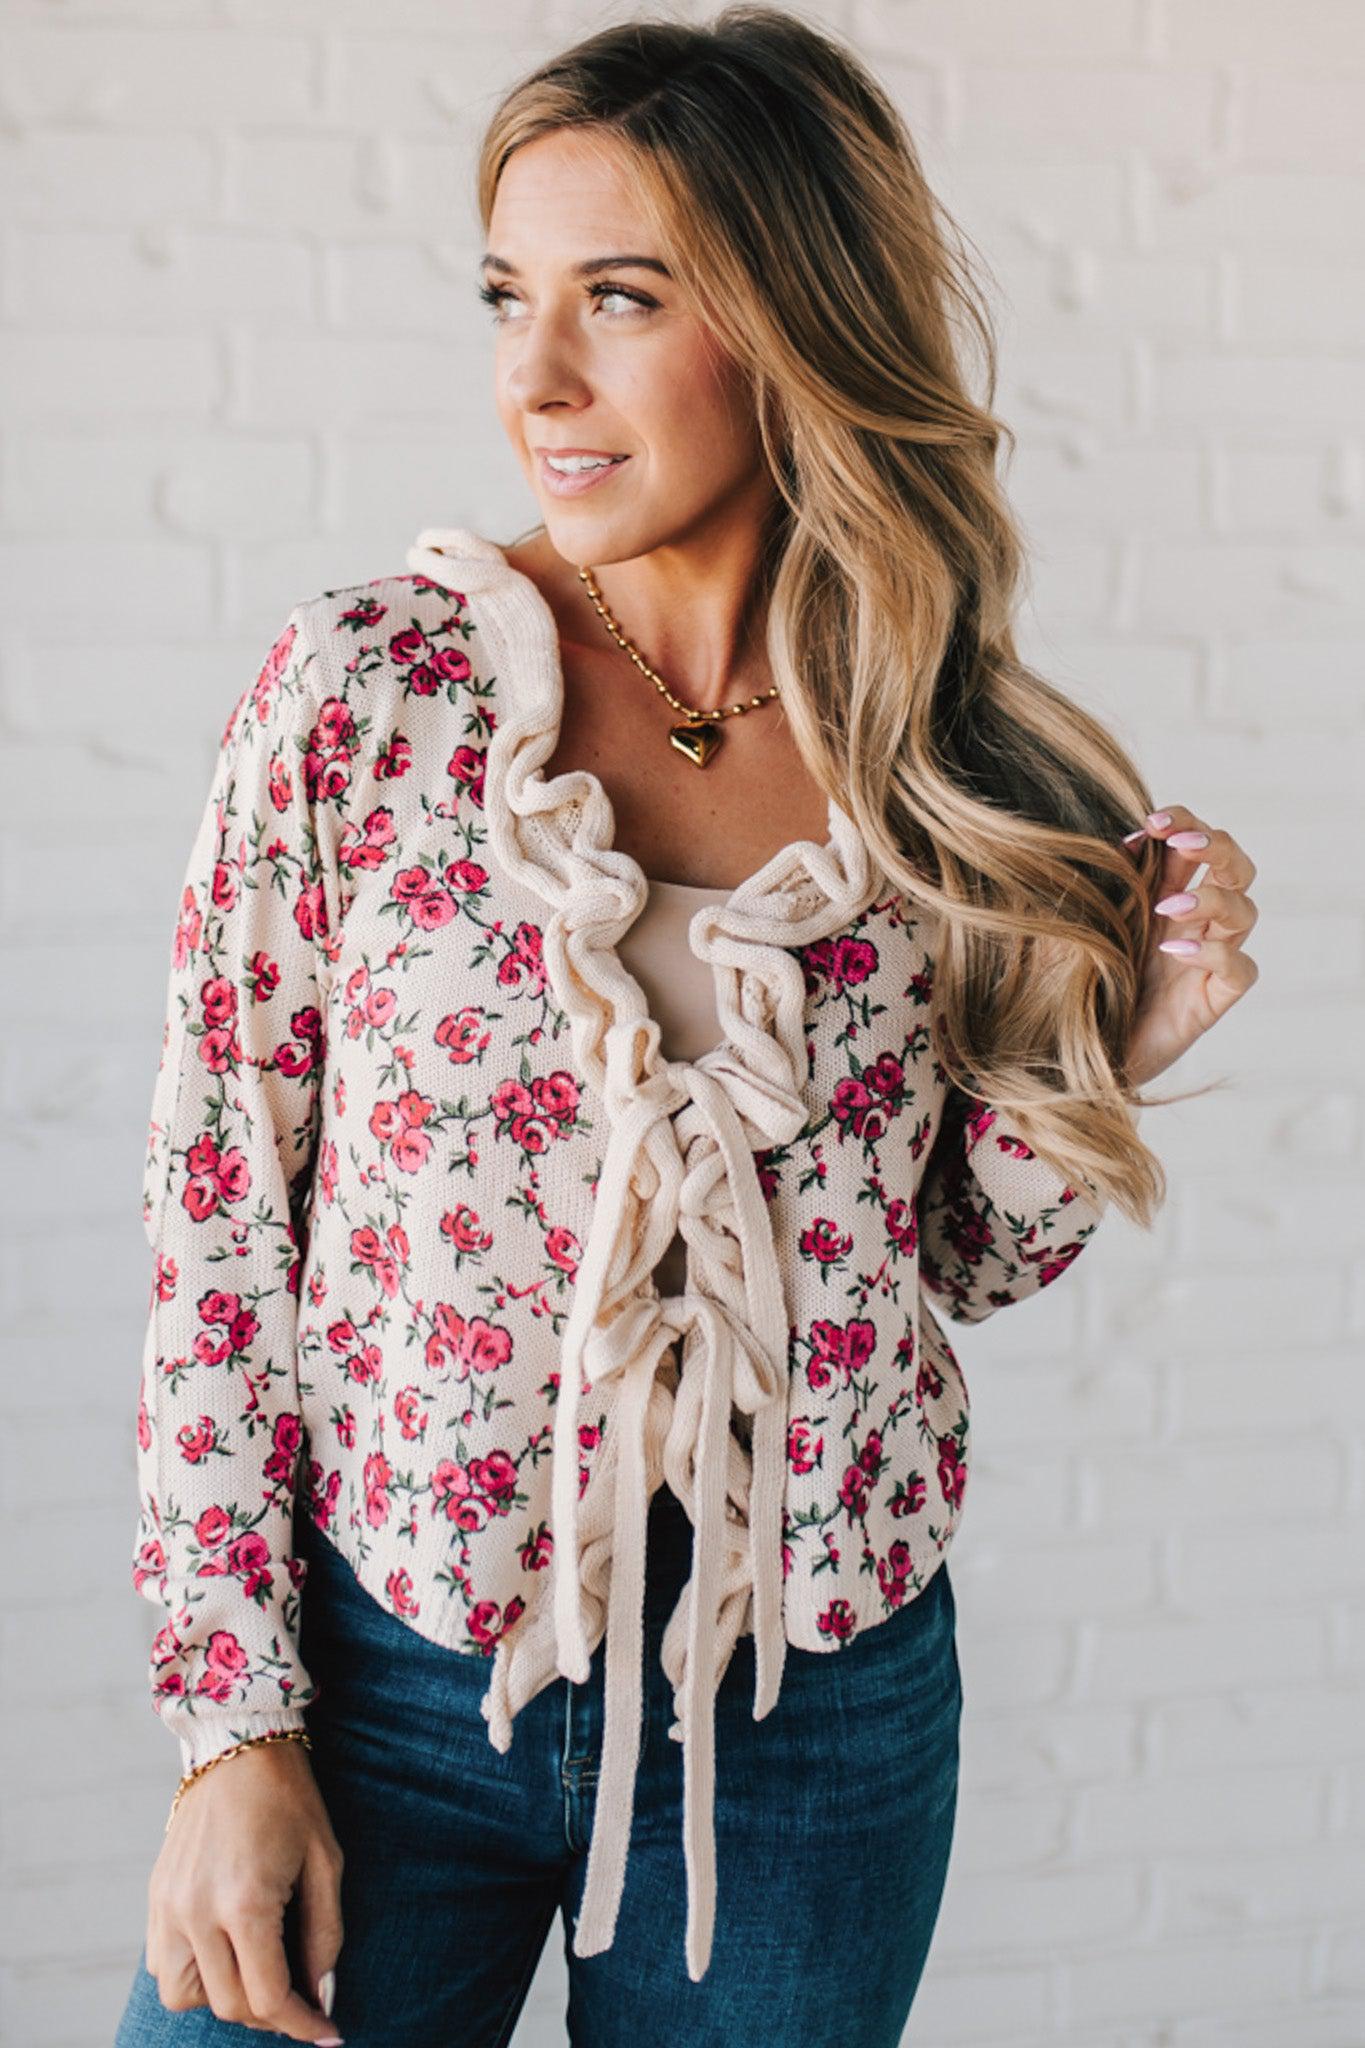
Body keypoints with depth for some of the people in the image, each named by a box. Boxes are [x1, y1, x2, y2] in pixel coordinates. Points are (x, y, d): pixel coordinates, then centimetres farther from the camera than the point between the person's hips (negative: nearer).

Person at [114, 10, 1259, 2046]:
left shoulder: (965, 772, -4)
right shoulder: (366, 691, -9)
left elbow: (966, 1259, 9)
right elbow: (220, 1209, -5)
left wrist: (1100, 1053, -10)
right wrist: (232, 1730, -7)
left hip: (816, 1715, 2)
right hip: (385, 1672, -1)